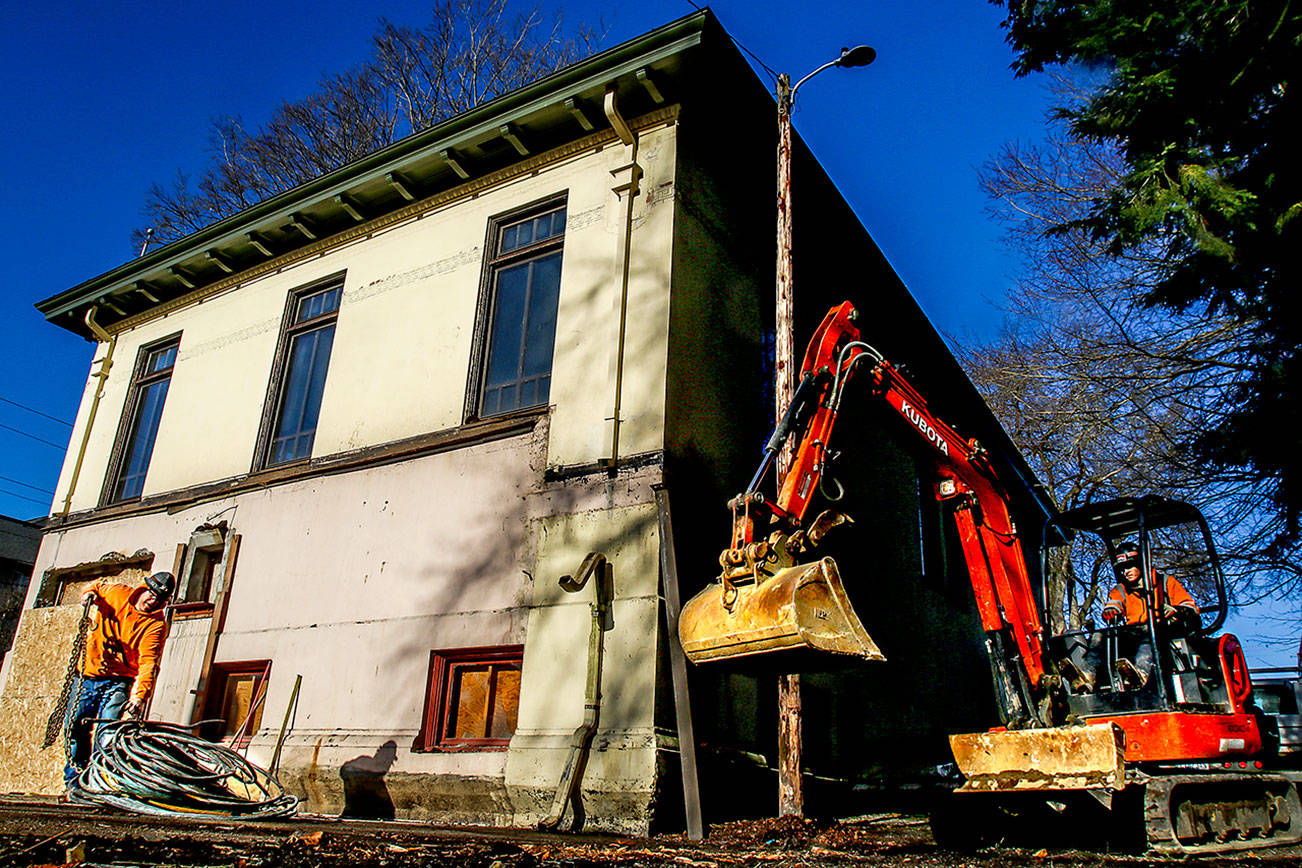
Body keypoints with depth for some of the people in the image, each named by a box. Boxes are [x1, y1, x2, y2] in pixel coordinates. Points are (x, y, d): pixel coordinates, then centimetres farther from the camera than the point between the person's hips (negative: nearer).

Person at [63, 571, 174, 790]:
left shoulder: (156, 625, -12)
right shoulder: (117, 594, -2)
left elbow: (148, 663, -21)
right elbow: (99, 587, 21)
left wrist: (140, 696, -35)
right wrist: (90, 593, -4)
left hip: (119, 681, -4)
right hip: (89, 675, 4)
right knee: (75, 727, 8)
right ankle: (74, 779, 27)